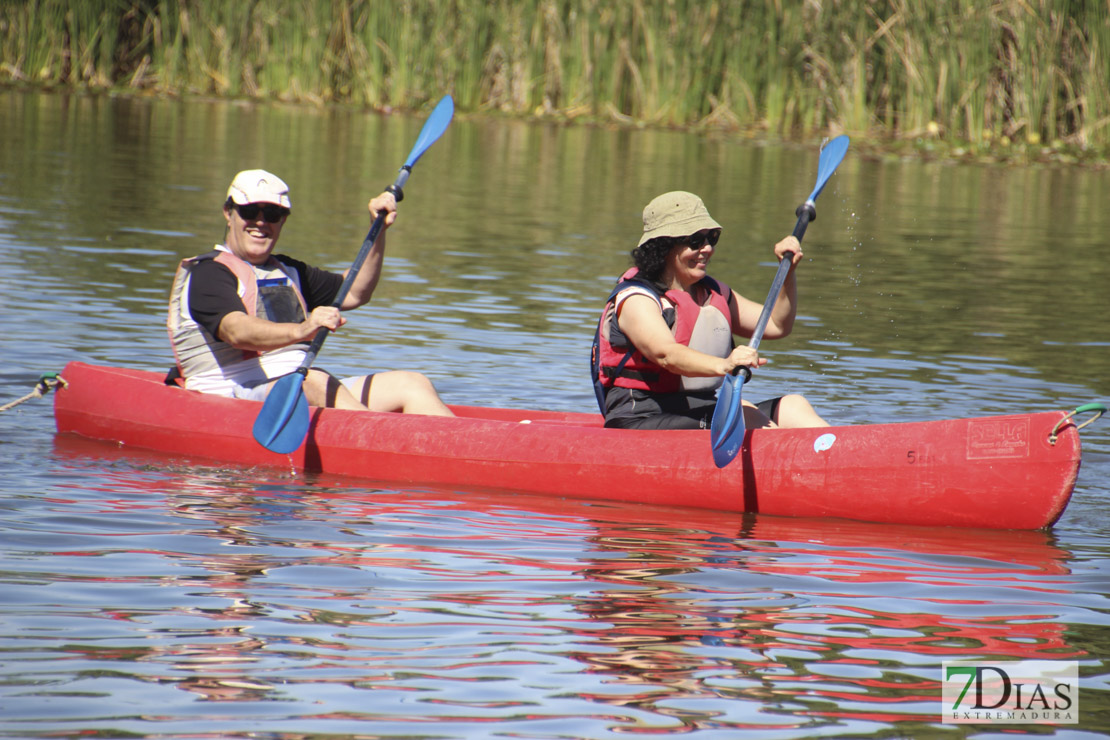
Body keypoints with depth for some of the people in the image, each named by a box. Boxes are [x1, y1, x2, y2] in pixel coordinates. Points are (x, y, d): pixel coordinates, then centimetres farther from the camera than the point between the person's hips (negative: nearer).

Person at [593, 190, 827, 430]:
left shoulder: (713, 293, 16)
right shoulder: (636, 300, -12)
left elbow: (777, 325, 22)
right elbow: (666, 354, -32)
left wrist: (788, 271, 7)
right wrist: (723, 366, -49)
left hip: (706, 416, 8)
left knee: (792, 406, -10)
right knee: (740, 412, -30)